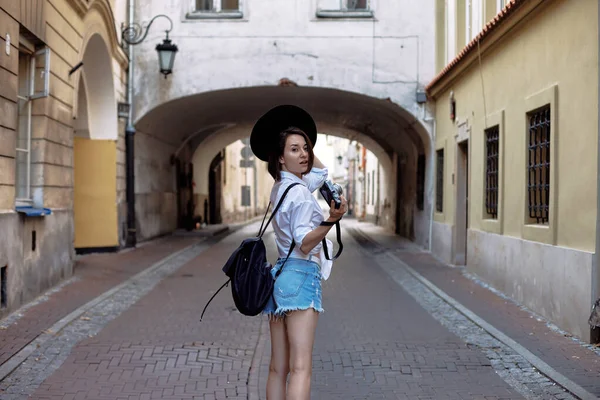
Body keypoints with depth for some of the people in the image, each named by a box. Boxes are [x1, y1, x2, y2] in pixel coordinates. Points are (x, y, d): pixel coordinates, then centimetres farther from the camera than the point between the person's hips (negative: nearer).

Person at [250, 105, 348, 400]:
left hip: (279, 273, 9)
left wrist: (302, 142, 23)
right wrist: (331, 220, -32)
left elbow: (321, 170, 31)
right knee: (301, 368, -14)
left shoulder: (280, 187, 16)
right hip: (301, 275, -9)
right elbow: (305, 244, -17)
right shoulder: (299, 191, -11)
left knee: (278, 368, 7)